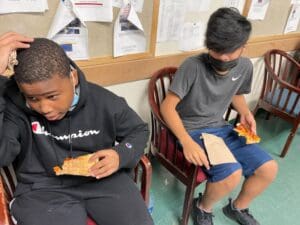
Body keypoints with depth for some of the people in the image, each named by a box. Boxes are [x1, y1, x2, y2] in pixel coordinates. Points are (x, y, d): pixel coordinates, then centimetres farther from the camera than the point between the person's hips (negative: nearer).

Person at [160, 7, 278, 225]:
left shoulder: (245, 67, -2)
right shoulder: (193, 66, -22)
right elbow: (167, 106, -21)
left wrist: (246, 113, -1)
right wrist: (186, 141, -34)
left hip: (220, 128, 7)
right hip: (192, 131, -6)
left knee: (269, 168, -2)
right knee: (232, 174, -27)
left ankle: (238, 207, 27)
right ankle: (203, 207, 9)